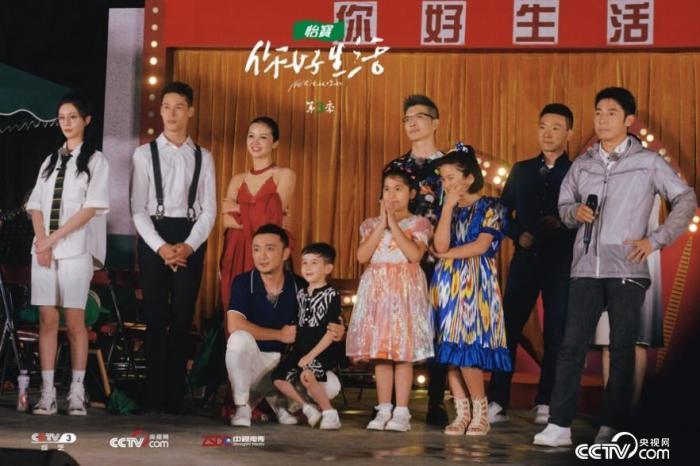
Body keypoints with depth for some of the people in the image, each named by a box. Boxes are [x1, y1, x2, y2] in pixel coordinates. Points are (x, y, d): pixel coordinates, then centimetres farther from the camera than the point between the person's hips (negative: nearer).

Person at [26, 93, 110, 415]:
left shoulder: (96, 161, 3)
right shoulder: (50, 161, 17)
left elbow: (91, 208, -7)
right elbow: (36, 205, 11)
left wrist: (54, 239, -12)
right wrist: (41, 241, -7)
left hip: (76, 249, -4)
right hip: (43, 249, 4)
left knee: (74, 322, -5)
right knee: (47, 320, -1)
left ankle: (77, 394, -2)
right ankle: (47, 394, -2)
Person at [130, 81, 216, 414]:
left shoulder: (203, 157, 8)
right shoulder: (144, 154, 3)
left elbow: (209, 209, 4)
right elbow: (137, 208, -2)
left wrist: (188, 246, -10)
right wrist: (160, 246, -13)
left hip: (190, 240, 1)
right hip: (153, 237, -1)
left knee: (183, 317, 3)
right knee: (155, 316, 1)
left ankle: (175, 393, 9)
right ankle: (154, 394, 7)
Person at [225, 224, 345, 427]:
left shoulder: (300, 286, -2)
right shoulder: (243, 282, -10)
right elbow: (234, 325, -24)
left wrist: (334, 332, -21)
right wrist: (280, 335, -16)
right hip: (253, 361, -3)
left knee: (331, 385, -18)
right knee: (240, 339, -35)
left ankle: (278, 399, 11)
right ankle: (242, 407, -14)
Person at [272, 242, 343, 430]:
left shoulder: (331, 295, -8)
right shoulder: (301, 293, 13)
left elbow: (331, 333, -13)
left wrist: (311, 356, -18)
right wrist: (293, 349, 8)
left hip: (323, 352, -7)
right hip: (299, 349, 7)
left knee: (306, 374, -31)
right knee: (278, 377, -6)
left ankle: (330, 413, -15)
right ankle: (308, 409, 9)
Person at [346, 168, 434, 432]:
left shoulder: (419, 224, 4)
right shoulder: (371, 224, 13)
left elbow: (415, 255, -14)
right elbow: (362, 256, -3)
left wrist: (393, 223, -10)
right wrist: (381, 224, -5)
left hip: (406, 290, -3)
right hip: (377, 289, 3)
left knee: (403, 352, -5)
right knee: (379, 351, 2)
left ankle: (401, 412, -3)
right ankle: (383, 410, 8)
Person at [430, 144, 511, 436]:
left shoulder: (490, 208, 1)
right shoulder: (447, 209, 14)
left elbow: (481, 246, -10)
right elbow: (440, 245, -2)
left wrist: (446, 255, -2)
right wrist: (448, 206, -2)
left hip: (476, 284, -5)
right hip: (447, 284, 5)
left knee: (467, 349, -13)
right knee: (449, 349, -1)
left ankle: (480, 413, 0)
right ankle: (462, 412, 8)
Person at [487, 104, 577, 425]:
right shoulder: (521, 171, 14)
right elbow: (503, 212, 16)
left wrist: (564, 224, -17)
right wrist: (518, 234, -1)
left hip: (561, 263, -3)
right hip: (525, 259, 3)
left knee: (556, 335, 0)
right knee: (507, 329, -1)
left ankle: (545, 405, 8)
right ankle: (497, 402, 3)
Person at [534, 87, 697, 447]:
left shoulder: (648, 162, 2)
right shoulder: (582, 164, 12)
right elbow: (564, 204, 19)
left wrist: (656, 239, -3)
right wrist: (575, 212, -4)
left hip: (627, 270, -3)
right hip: (585, 268, 3)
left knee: (621, 349, 1)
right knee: (572, 345, -1)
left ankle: (610, 428, 5)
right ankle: (559, 424, 1)